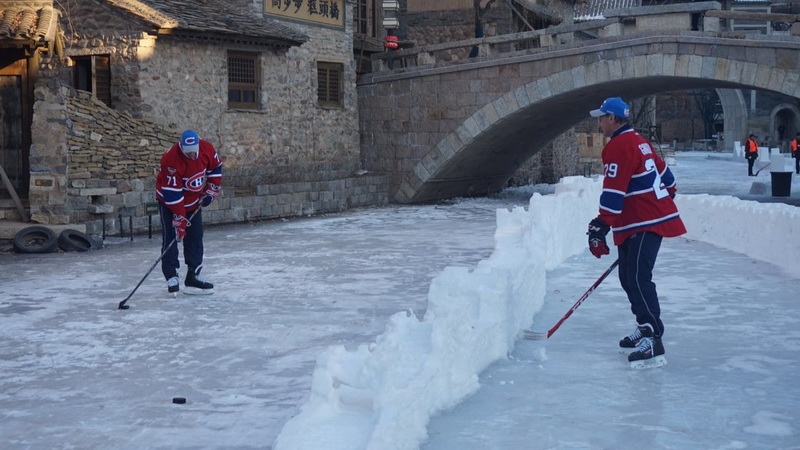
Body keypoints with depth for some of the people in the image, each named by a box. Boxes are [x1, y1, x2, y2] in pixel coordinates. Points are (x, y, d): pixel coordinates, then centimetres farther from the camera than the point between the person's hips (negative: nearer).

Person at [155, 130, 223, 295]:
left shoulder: (207, 148, -18)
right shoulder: (171, 159, -33)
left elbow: (215, 168, 3)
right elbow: (172, 193, -31)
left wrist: (211, 192, -2)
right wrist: (180, 219, -29)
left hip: (193, 201, 5)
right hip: (168, 200, -5)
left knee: (196, 236, 5)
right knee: (171, 236, -11)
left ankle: (193, 277, 12)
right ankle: (171, 277, -5)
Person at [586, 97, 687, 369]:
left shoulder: (619, 147, -15)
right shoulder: (638, 142, 17)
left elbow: (613, 193, -22)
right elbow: (663, 172, 25)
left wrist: (600, 227, -23)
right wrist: (668, 193, 38)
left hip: (646, 224, -11)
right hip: (644, 221, 11)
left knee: (638, 278, -16)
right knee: (629, 277, 14)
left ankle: (653, 341, -21)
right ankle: (644, 328, 22)